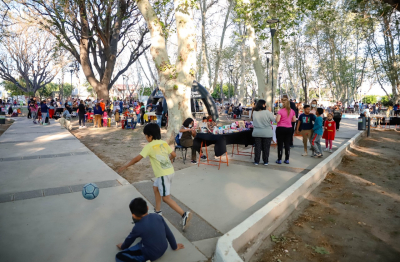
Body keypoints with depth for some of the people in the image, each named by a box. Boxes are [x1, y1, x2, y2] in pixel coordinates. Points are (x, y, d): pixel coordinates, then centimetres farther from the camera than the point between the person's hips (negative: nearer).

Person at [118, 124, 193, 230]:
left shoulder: (149, 146, -10)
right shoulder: (164, 143, 9)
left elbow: (138, 158, -10)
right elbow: (174, 155, 11)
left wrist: (125, 166, 1)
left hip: (163, 174, -8)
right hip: (169, 171, 8)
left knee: (166, 198, -1)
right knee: (155, 188, 25)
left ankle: (184, 214, -7)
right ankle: (158, 211, 33)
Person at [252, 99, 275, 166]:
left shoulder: (254, 112, -2)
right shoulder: (267, 112, -13)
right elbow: (273, 120, -3)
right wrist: (270, 112, 8)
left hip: (257, 132, 3)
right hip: (267, 133, -3)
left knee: (257, 147, 9)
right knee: (266, 147, 8)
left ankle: (256, 161, 13)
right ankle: (265, 161, 16)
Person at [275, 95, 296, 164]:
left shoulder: (280, 111, -13)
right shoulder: (292, 111, 3)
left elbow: (277, 120, -18)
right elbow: (294, 120, 10)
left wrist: (277, 116, 2)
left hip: (281, 128, -4)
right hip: (289, 128, 5)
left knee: (280, 144, 2)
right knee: (287, 144, 10)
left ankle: (279, 159, 6)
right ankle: (287, 159, 15)